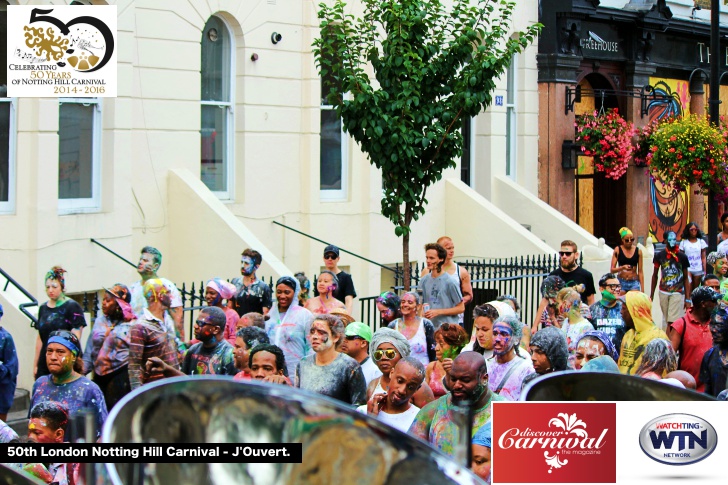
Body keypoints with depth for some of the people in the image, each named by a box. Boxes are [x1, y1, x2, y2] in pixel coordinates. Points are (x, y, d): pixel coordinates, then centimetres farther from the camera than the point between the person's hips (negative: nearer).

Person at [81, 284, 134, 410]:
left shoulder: (132, 324, -3)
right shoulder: (99, 320, 14)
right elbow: (89, 350, 17)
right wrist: (82, 372, 11)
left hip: (120, 375, -5)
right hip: (99, 375, 5)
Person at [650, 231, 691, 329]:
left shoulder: (682, 257, -3)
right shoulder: (659, 256, 1)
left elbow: (686, 278, 3)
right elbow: (655, 276, 13)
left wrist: (687, 299, 0)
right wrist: (651, 295, 14)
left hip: (678, 293, -2)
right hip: (663, 293, 2)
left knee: (672, 322, -12)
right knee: (666, 321, 5)